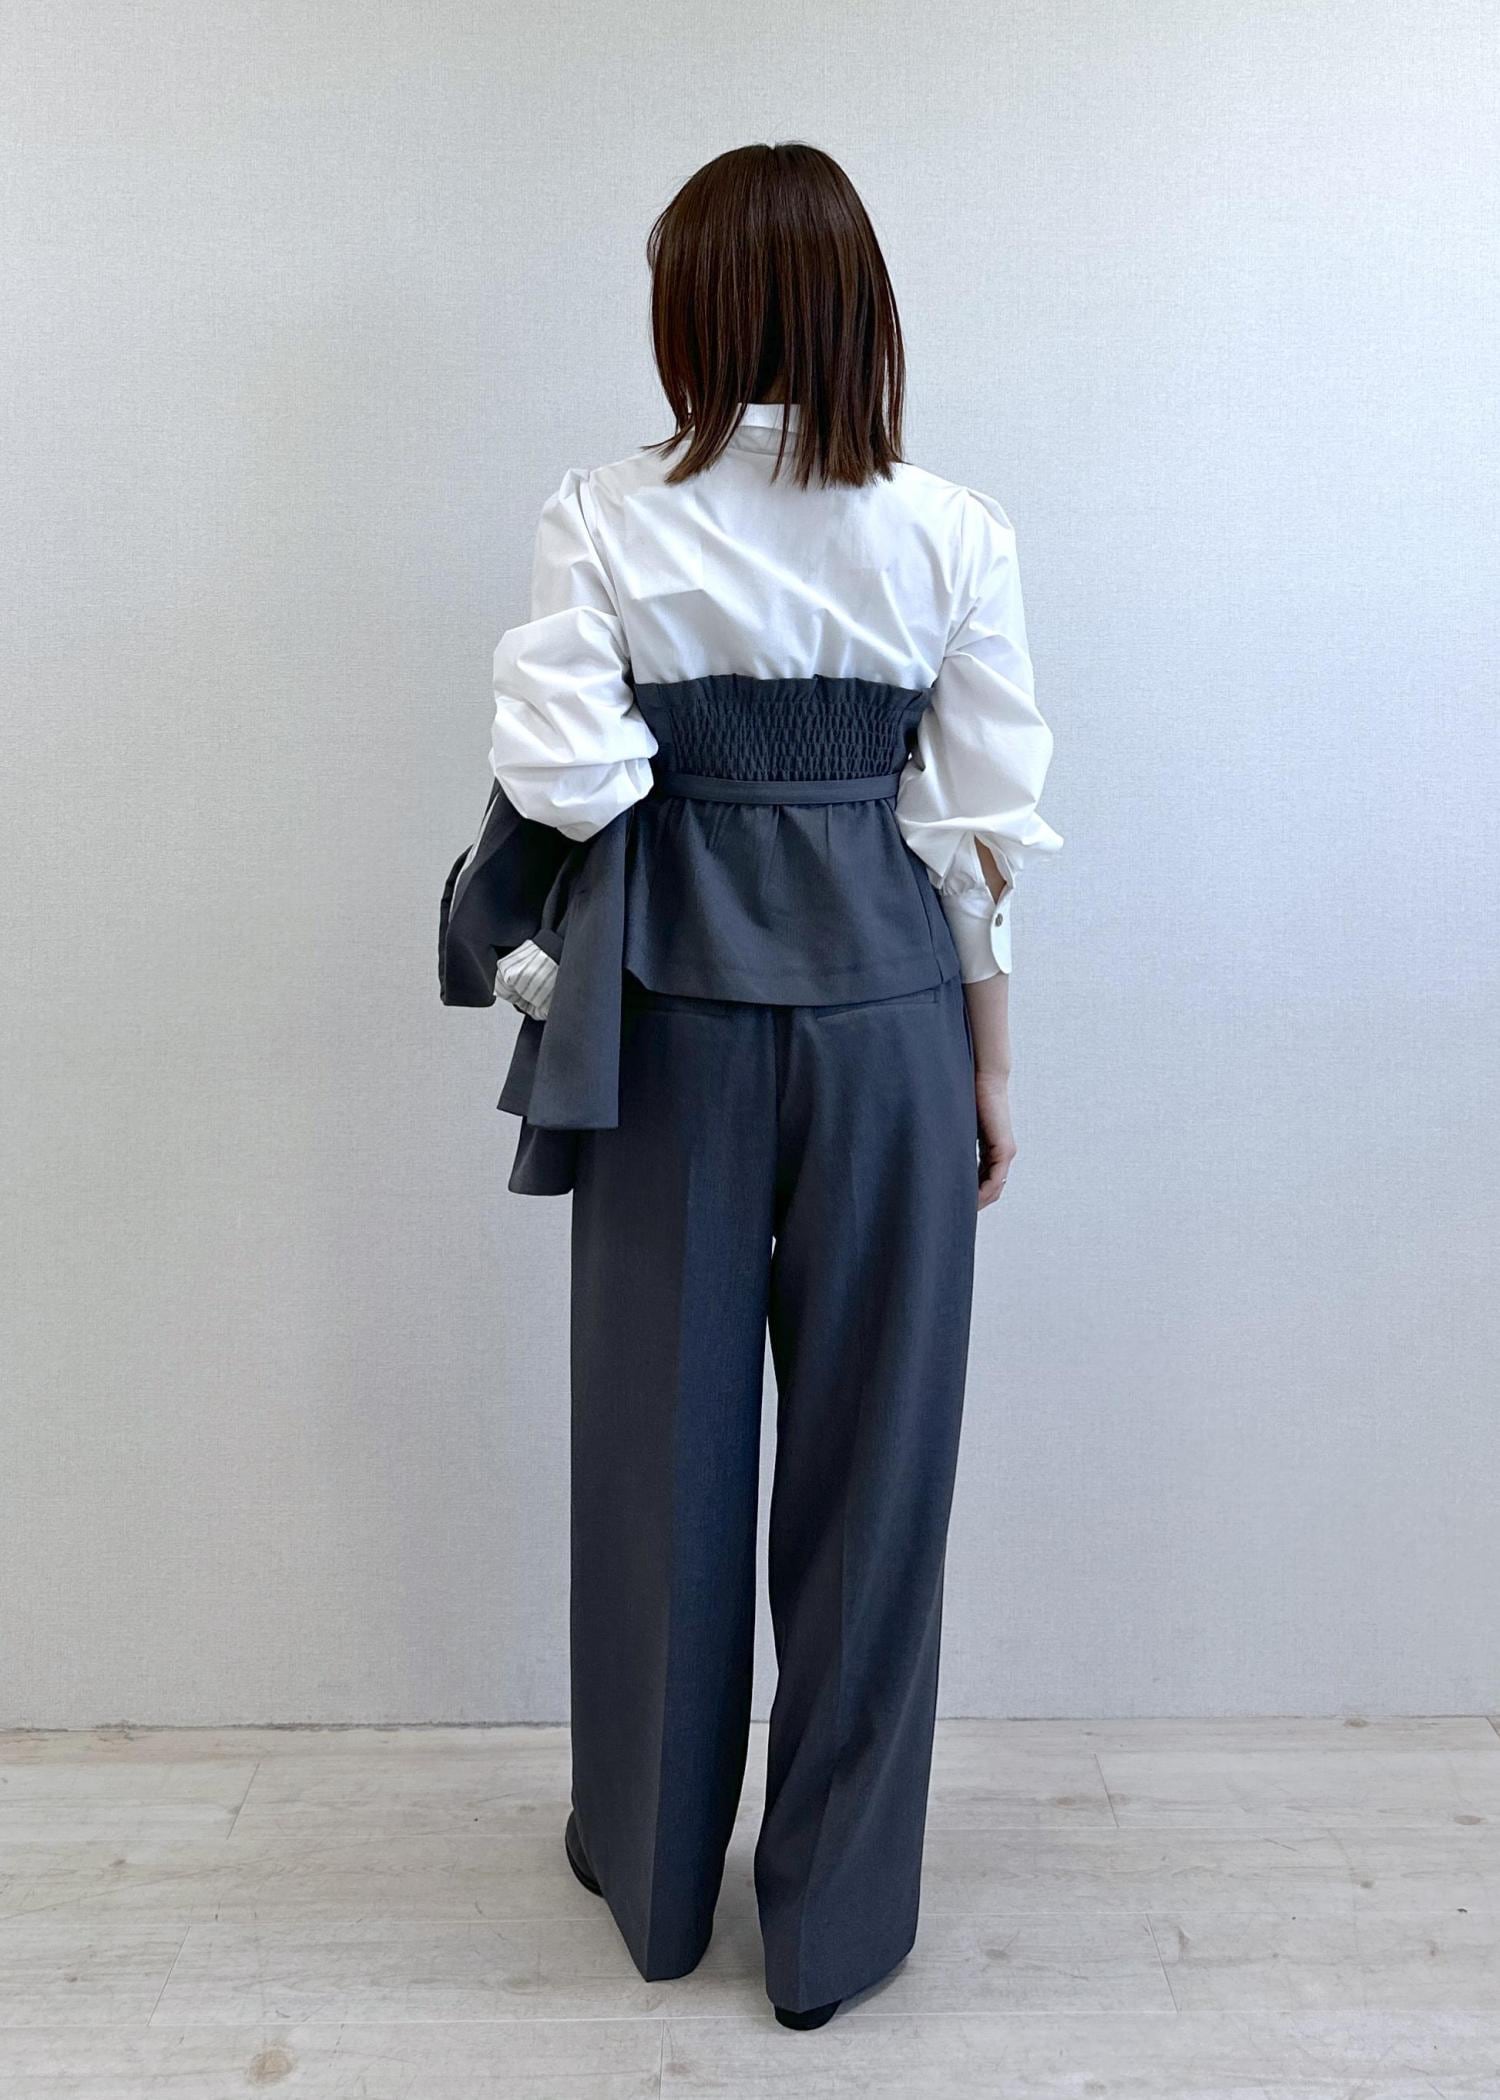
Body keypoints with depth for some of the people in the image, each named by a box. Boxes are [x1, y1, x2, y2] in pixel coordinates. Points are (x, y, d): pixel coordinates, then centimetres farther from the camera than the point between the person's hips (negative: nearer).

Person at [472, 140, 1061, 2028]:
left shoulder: (602, 523, -3)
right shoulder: (952, 536, 0)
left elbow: (565, 787, -11)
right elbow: (986, 828, 0)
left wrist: (550, 970, 8)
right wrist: (990, 1056, 8)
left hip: (676, 1006, 0)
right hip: (887, 1007, 1)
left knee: (666, 1431, 14)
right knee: (871, 1445, 11)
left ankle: (654, 1866, 35)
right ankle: (835, 1909, 27)